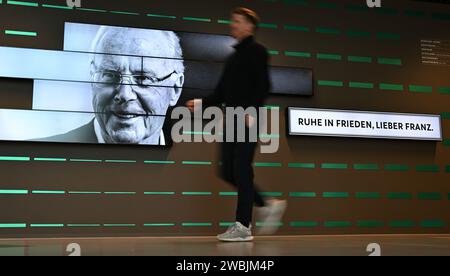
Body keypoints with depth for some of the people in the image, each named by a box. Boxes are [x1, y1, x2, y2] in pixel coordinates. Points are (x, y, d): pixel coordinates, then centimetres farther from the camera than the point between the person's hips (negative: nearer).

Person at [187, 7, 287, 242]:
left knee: (241, 169, -9)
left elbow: (263, 86, -12)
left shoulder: (256, 51, 0)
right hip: (232, 120, 8)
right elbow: (221, 93, 22)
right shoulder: (234, 56, 23)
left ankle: (243, 226, -2)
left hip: (248, 119, -8)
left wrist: (252, 109, -25)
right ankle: (267, 206, 18)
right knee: (227, 172, 5)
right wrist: (200, 104, 10)